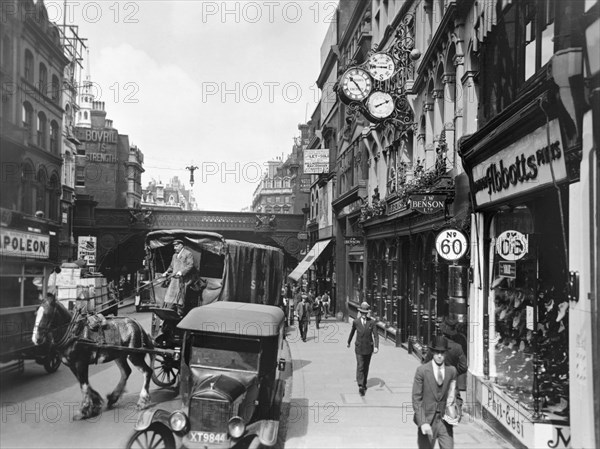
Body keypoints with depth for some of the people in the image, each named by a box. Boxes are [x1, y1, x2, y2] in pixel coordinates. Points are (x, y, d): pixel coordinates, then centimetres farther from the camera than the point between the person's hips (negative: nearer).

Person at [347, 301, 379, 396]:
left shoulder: (371, 322, -7)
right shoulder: (356, 322, -5)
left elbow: (376, 335, -11)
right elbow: (352, 332, 11)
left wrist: (376, 346, -23)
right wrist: (349, 342, 24)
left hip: (369, 347, 1)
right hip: (359, 348, -1)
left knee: (366, 367, 15)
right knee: (360, 367, -11)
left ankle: (364, 384, 31)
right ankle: (361, 386, -17)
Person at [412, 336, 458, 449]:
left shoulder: (451, 371, 3)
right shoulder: (422, 370, -8)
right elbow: (416, 399, -8)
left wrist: (450, 411, 0)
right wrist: (422, 422, -15)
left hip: (444, 420, 2)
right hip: (427, 420, -2)